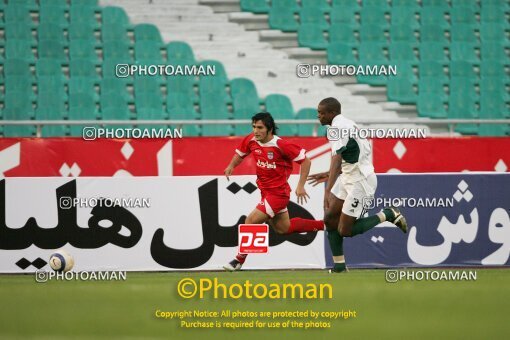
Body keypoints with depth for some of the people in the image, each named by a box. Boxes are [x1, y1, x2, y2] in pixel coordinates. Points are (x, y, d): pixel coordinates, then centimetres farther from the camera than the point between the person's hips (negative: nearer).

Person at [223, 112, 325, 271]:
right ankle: (324, 225, 34)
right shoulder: (251, 140, -5)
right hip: (266, 191, 8)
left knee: (251, 222, -12)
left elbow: (305, 161, -16)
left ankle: (239, 261, 3)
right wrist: (231, 166, -5)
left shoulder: (280, 145, -23)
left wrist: (300, 186, -19)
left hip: (278, 192, -8)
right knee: (283, 228, 20)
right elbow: (240, 153, 16)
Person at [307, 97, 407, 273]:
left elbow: (337, 160, -31)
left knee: (345, 230, -6)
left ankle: (388, 215, 4)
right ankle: (339, 265, 12)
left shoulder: (337, 128, -19)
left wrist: (328, 190, -38)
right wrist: (328, 176, 25)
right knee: (330, 219, 7)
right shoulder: (345, 124, 12)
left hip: (360, 182, -10)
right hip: (348, 178, 10)